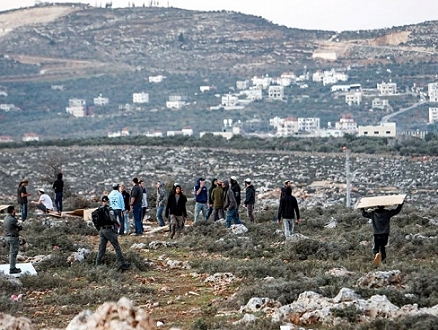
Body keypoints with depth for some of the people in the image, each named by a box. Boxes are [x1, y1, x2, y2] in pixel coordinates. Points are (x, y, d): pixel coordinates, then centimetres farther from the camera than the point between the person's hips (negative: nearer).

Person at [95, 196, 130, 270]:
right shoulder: (109, 209, -10)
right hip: (109, 230, -6)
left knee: (101, 249, 9)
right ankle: (122, 264, 2)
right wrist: (117, 223, -2)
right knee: (117, 247, 1)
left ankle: (97, 265, 6)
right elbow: (113, 219, -20)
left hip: (101, 230, 6)